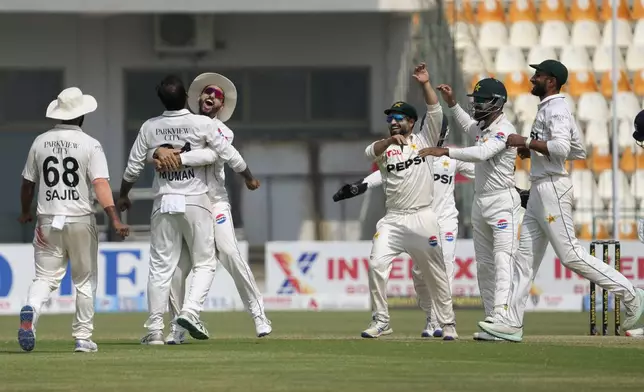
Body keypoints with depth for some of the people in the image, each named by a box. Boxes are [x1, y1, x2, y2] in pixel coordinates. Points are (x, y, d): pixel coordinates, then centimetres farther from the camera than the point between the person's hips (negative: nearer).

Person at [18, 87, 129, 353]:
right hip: (80, 220, -2)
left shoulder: (40, 142, 4)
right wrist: (115, 220, -22)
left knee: (45, 277, 3)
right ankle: (83, 338, 9)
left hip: (47, 221, 2)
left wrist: (26, 212, 30)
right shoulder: (90, 145, -6)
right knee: (84, 281, 11)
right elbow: (100, 184, -17)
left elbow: (28, 183, 12)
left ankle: (30, 309, -28)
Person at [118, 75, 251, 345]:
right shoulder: (201, 124, -7)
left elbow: (133, 168, 5)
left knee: (160, 266, 6)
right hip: (195, 201, -2)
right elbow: (229, 155, -3)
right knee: (205, 262, 7)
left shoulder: (150, 128, 0)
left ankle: (154, 329, 2)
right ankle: (190, 312, -14)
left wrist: (123, 196, 22)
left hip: (164, 201, 2)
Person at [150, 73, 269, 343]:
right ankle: (177, 327, 6)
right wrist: (160, 152, -20)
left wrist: (177, 158, -26)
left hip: (214, 201, -2)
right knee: (176, 266, -5)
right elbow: (149, 153, 4)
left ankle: (258, 315, -10)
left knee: (230, 254, -16)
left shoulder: (224, 132, 9)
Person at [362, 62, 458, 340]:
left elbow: (435, 112, -4)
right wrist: (390, 141, -32)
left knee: (435, 273, 2)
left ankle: (448, 323, 12)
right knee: (377, 265, -12)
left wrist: (425, 84, -15)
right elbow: (370, 152, -13)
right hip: (392, 220, 1)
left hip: (422, 218, -1)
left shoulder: (424, 140, 9)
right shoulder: (385, 147, 10)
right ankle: (380, 321, -3)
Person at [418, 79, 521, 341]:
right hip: (480, 202, 10)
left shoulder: (504, 130, -16)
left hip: (503, 202, -10)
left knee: (502, 261, -16)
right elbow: (467, 126, 37)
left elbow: (481, 153, -32)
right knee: (484, 265, 7)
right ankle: (491, 320, 9)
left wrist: (445, 151, -34)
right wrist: (451, 103, 25)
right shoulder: (482, 127, 13)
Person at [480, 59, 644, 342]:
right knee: (525, 257, 5)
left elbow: (561, 147, -27)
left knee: (570, 254, -10)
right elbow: (579, 152, 23)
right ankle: (511, 323, 3)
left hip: (552, 188, -11)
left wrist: (526, 142, -20)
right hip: (539, 191, 11)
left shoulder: (555, 109, -12)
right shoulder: (552, 108, 19)